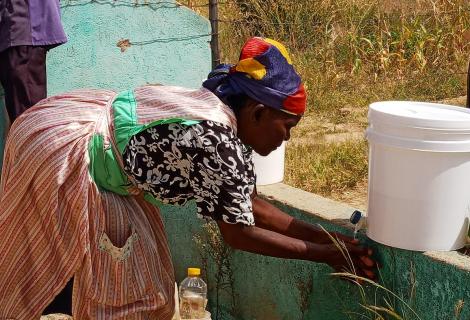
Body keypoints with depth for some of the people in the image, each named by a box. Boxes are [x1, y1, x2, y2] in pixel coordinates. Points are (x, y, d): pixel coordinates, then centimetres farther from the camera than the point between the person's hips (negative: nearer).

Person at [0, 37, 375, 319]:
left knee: (124, 257, 16)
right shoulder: (217, 143, -24)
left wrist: (327, 237, 7)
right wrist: (326, 254, -8)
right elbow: (239, 233, -14)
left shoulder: (216, 110, 4)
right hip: (58, 147, -10)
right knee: (32, 266, 6)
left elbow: (250, 204, 9)